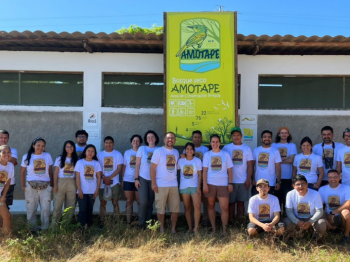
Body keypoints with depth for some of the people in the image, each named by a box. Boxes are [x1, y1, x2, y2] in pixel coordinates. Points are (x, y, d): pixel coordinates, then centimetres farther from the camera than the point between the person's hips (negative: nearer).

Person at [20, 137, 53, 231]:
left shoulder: (47, 156, 4)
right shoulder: (27, 156, 2)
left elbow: (50, 171, 7)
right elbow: (22, 172, 5)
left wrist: (51, 184, 5)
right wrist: (23, 185, -2)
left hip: (45, 186, 0)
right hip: (31, 186, 0)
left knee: (46, 208, 3)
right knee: (31, 209, 5)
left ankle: (45, 228, 14)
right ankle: (33, 229, 17)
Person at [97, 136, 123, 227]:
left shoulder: (118, 154, 1)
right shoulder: (99, 155, 7)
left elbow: (119, 168, -5)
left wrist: (109, 177, -14)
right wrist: (104, 178, -12)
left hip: (114, 182, -2)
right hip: (102, 182, 2)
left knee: (115, 202, 2)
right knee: (103, 202, 4)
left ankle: (116, 221, 8)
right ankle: (102, 222, 11)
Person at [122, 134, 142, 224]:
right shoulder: (127, 152, 9)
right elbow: (124, 166, 12)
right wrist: (122, 179, 7)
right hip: (128, 180, 2)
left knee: (140, 201, 0)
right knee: (129, 201, 7)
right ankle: (128, 222, 13)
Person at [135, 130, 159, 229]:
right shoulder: (142, 148, 1)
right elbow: (137, 165, 1)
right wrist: (136, 179, -5)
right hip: (143, 178, -1)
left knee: (150, 202, 7)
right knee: (143, 202, -8)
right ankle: (141, 223, 7)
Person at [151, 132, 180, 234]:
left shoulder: (176, 152, 11)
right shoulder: (158, 151, -5)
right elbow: (152, 168, -8)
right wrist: (153, 183, -13)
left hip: (173, 185, 5)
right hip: (161, 185, -4)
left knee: (175, 208, 5)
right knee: (161, 209, 4)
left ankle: (173, 228, 18)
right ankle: (162, 229, 18)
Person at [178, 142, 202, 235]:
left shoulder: (197, 160, 0)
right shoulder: (180, 161, 2)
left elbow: (200, 175, 1)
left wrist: (199, 187, -8)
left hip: (194, 186, -1)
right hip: (184, 187, 2)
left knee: (197, 206, -14)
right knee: (187, 208, 7)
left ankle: (196, 228, -4)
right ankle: (190, 228, 17)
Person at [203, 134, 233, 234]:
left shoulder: (225, 154, 6)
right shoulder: (207, 154, 5)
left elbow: (229, 170, 6)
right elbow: (205, 170, 2)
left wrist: (230, 183, -1)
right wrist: (204, 184, -5)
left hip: (223, 184, -1)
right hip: (210, 183, 1)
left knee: (224, 207, -6)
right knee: (211, 206, 7)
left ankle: (224, 230, 5)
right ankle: (213, 229, 19)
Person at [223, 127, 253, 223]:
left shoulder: (247, 148, 4)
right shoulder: (226, 148, 1)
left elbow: (250, 165, 3)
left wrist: (248, 179, -3)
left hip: (243, 181, 1)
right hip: (230, 181, 0)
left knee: (241, 202, 6)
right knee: (231, 202, 5)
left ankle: (240, 222, 14)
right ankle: (231, 221, 13)